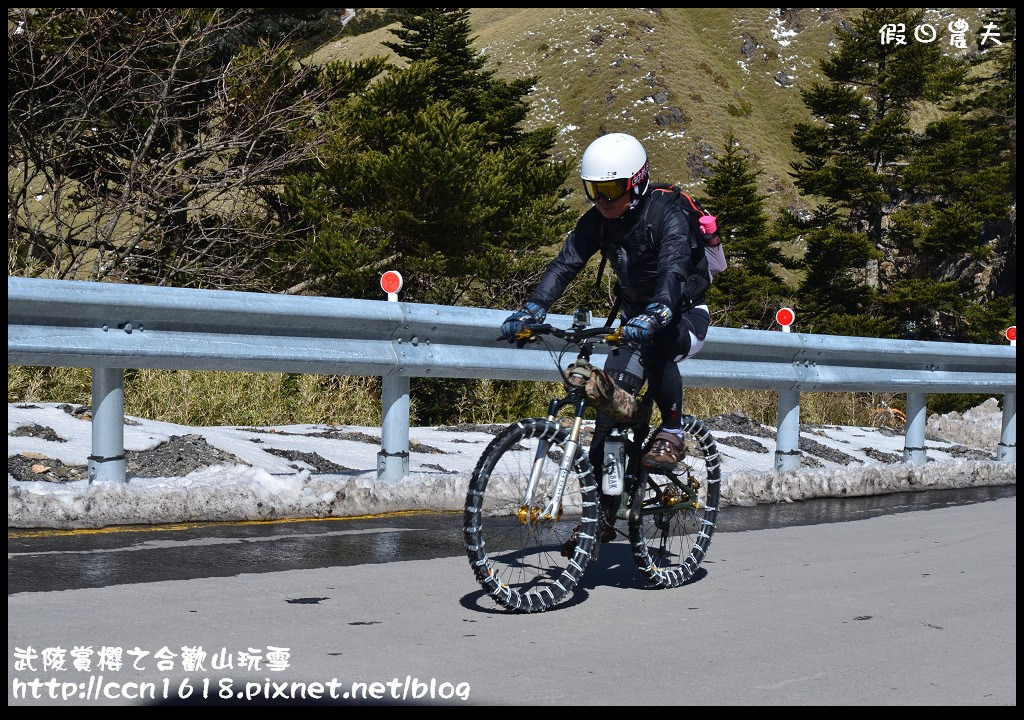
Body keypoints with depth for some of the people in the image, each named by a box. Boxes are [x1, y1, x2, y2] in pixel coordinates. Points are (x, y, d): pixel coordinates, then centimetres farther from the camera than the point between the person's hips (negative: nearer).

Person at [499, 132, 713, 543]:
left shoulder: (667, 215, -25)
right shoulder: (596, 222, -8)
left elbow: (673, 270, -41)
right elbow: (564, 265, -17)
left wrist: (653, 316, -60)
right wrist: (532, 311, -33)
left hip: (684, 315, -5)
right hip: (635, 317, 5)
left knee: (654, 347, -40)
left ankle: (672, 434, -16)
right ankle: (602, 510, 2)